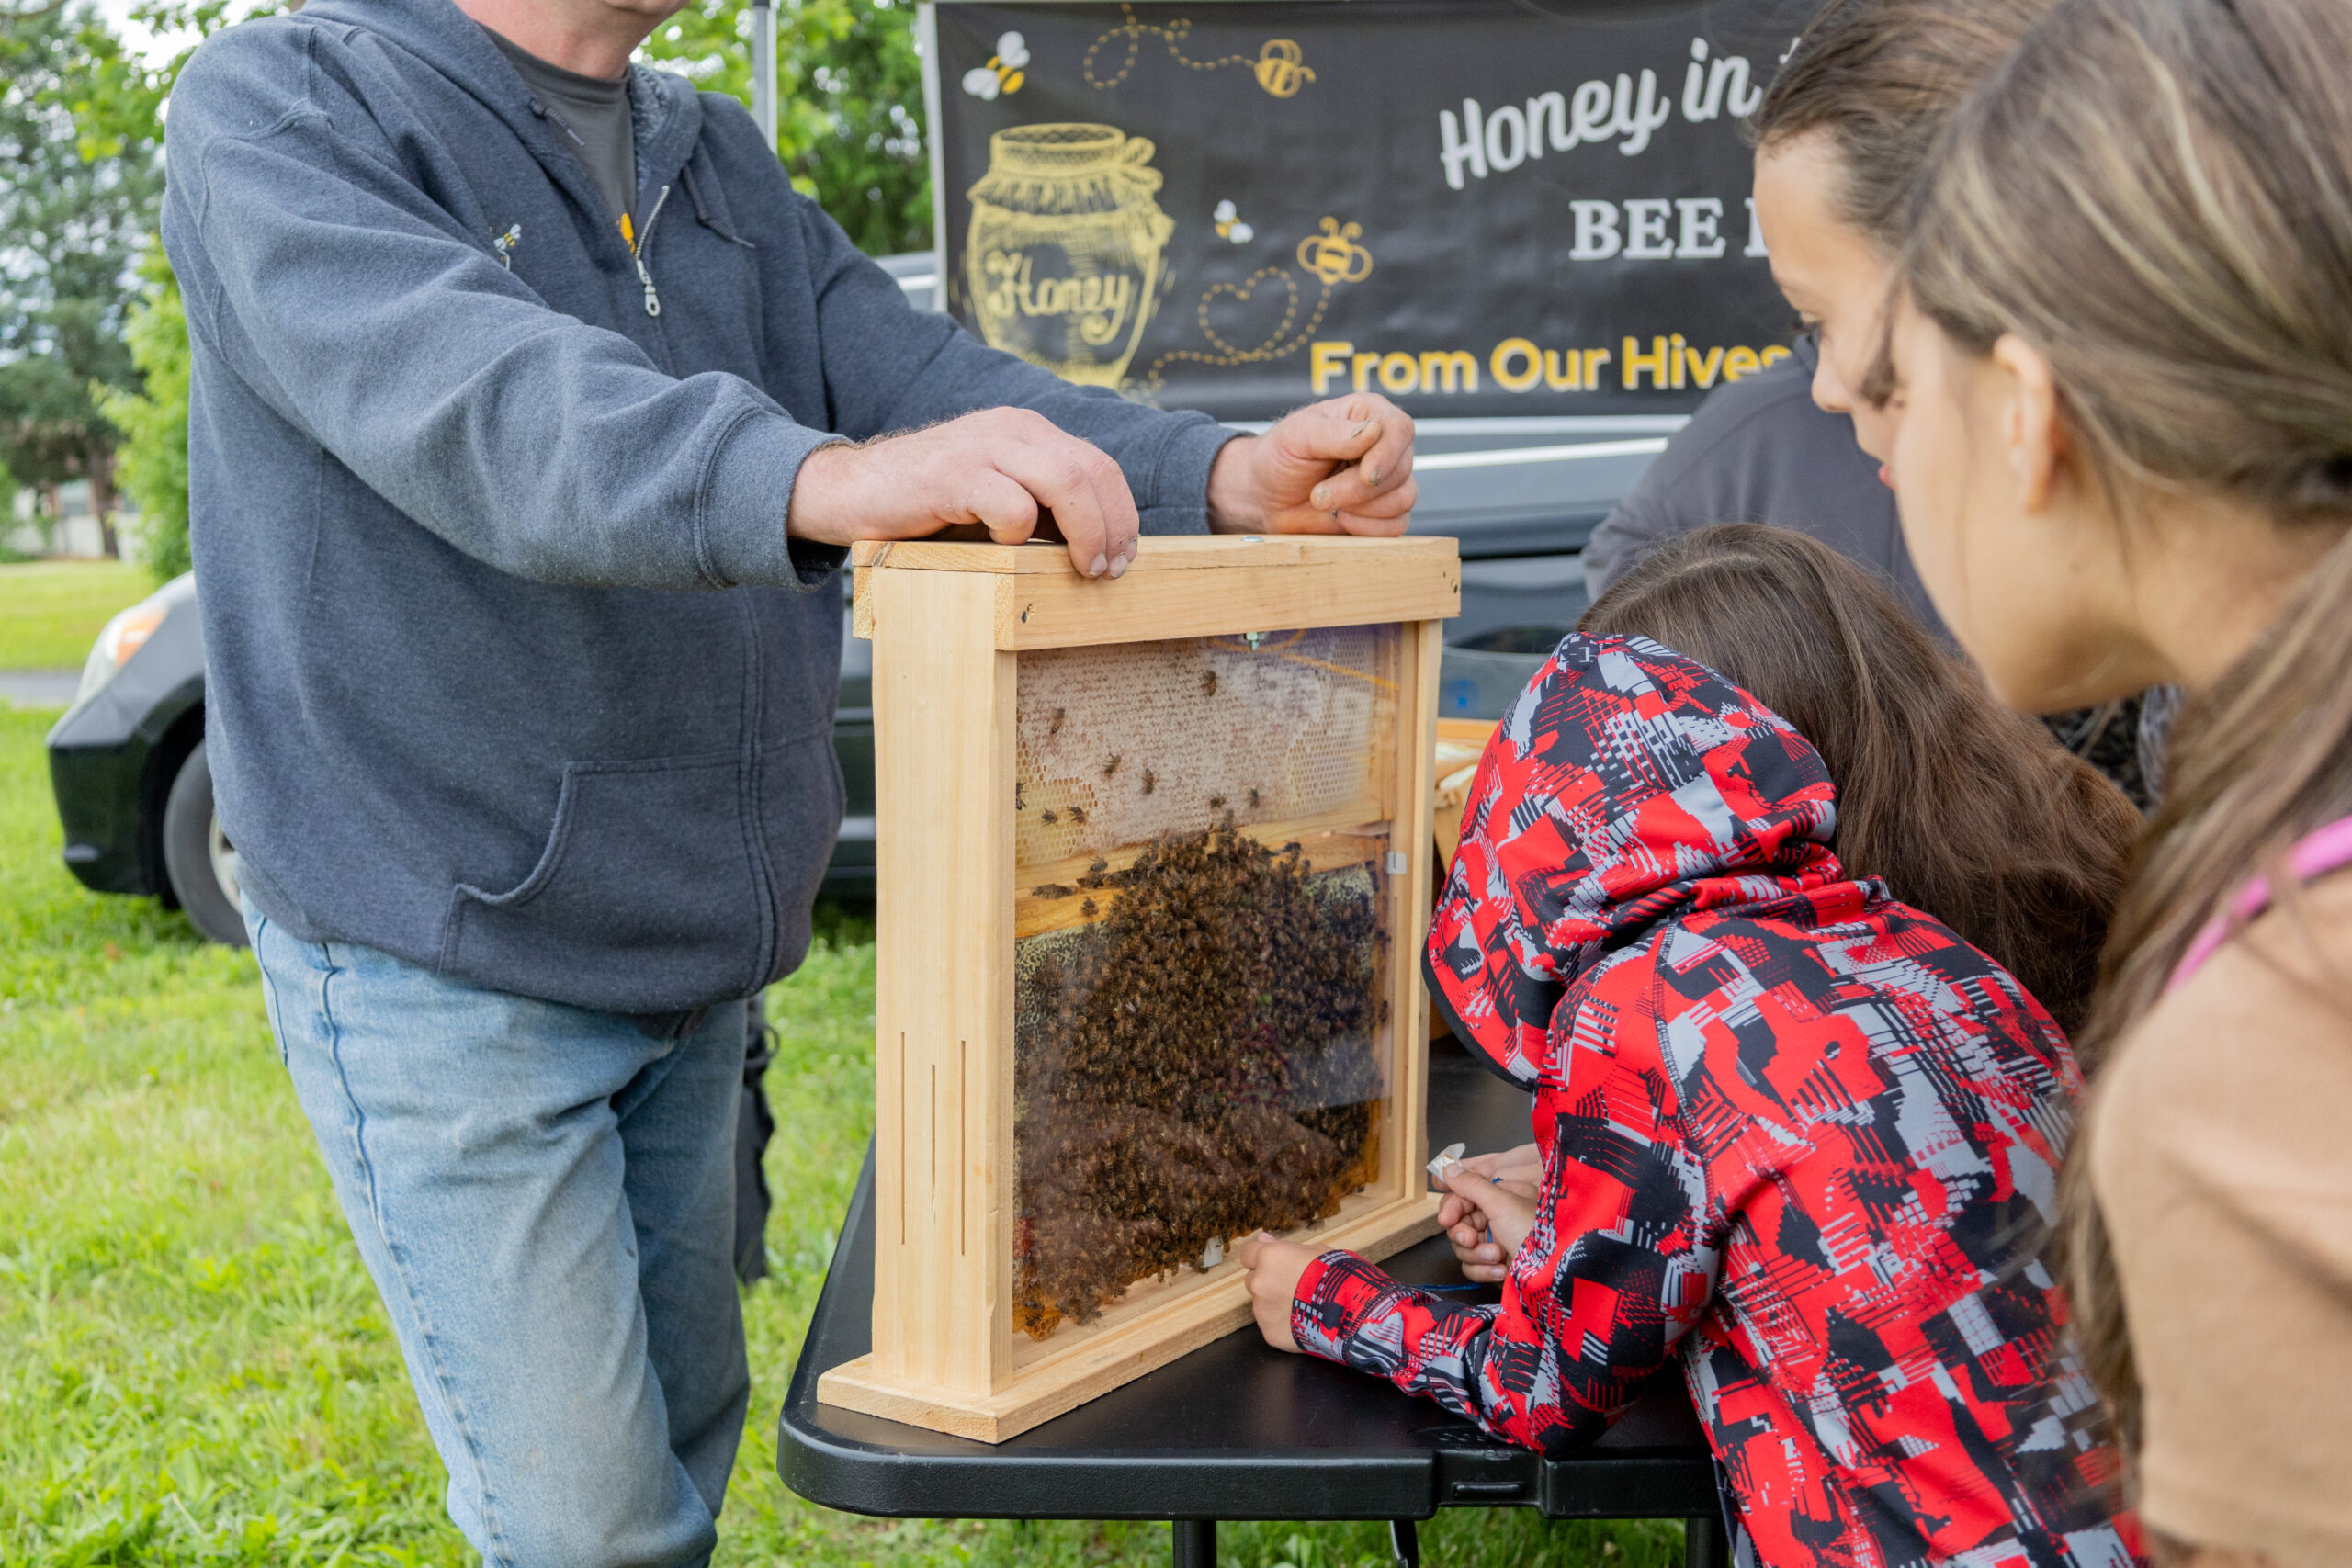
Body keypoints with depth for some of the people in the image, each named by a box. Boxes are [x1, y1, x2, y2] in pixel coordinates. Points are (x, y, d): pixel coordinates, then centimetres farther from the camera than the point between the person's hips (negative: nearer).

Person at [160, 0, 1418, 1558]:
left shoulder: (724, 167, 11)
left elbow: (918, 372, -3)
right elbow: (464, 396, -31)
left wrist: (1229, 473, -20)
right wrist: (824, 478, -49)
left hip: (683, 943, 7)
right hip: (444, 952, -7)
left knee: (689, 1427, 19)